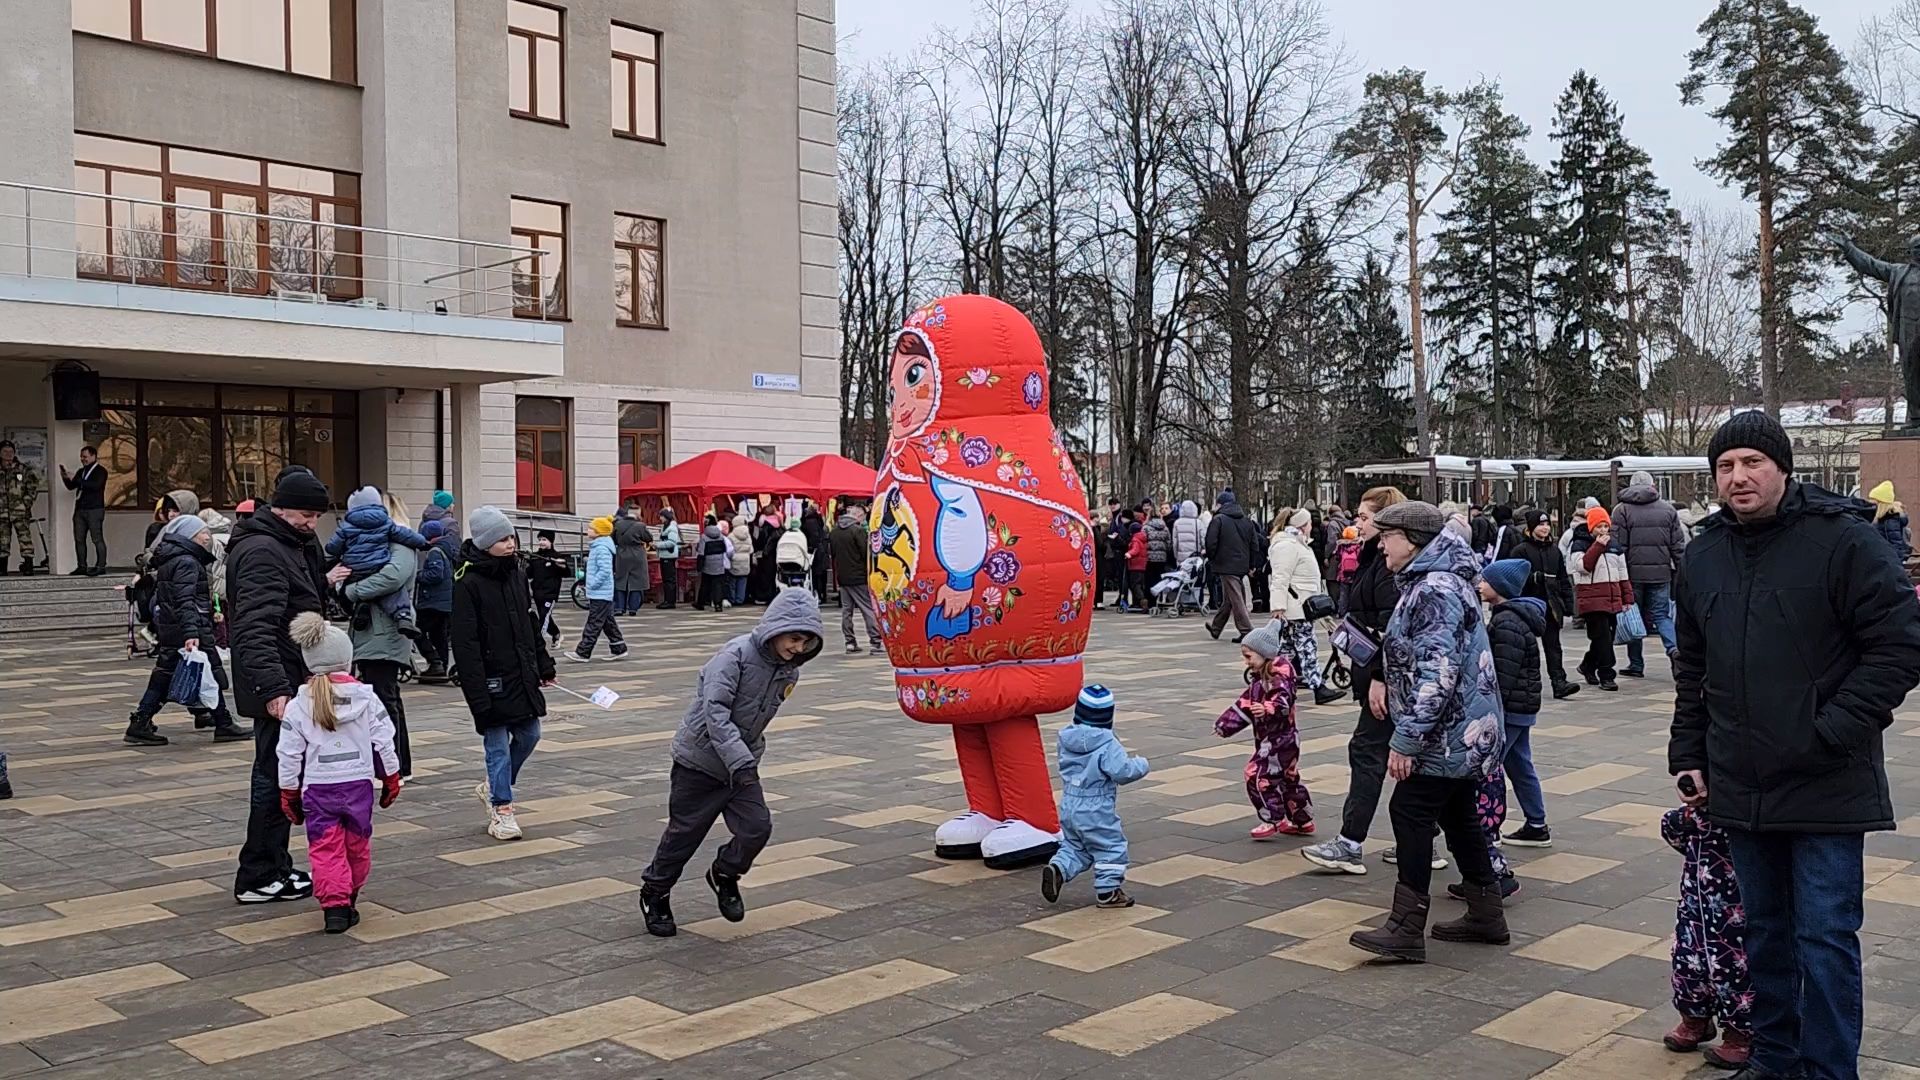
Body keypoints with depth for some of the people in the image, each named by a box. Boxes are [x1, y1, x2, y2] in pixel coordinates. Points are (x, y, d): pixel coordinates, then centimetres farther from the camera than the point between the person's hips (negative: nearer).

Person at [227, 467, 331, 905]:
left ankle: (275, 867, 26)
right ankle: (259, 877, 3)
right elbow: (256, 629, -28)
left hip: (290, 680, 11)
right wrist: (274, 688, -34)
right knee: (276, 777, -5)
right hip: (278, 687, -11)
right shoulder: (262, 552, -18)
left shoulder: (295, 545, 16)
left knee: (278, 774, 16)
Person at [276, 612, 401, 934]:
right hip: (359, 785, 1)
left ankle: (334, 904, -10)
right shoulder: (365, 697, -3)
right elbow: (383, 742, 1)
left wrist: (289, 795, 10)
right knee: (357, 845, 15)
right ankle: (349, 901, 27)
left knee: (325, 848, 2)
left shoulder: (299, 705, -4)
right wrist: (391, 779, 13)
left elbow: (289, 755, -1)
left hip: (317, 788, -1)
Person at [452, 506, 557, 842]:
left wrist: (544, 665, 16)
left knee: (529, 735, 13)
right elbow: (465, 643, -17)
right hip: (492, 679, -7)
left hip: (522, 674, 7)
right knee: (497, 744, 1)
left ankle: (493, 787, 34)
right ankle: (502, 809, 14)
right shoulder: (468, 583, -14)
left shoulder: (517, 575, 8)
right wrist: (477, 693, -20)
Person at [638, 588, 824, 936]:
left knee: (757, 827, -9)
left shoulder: (788, 670, -1)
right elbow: (715, 713, -30)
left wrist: (751, 757, 13)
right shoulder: (735, 655, -23)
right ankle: (654, 893, 32)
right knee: (683, 833, 7)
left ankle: (725, 875, 21)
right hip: (699, 760, -5)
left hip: (742, 763, 6)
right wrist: (742, 762, -37)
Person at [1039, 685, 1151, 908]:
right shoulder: (1107, 744, -18)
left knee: (1074, 846, 22)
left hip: (1068, 806, 6)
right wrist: (1140, 764, -3)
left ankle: (1057, 868, -1)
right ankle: (1108, 891, 9)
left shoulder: (1066, 738, 2)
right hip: (1097, 811, -6)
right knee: (1112, 848, 8)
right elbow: (1122, 772, -23)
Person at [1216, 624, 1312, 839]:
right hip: (1269, 738, 10)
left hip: (1280, 737, -10)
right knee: (1288, 777, 16)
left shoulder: (1279, 676, -19)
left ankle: (1273, 820, -4)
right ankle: (1302, 821, 26)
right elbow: (1245, 703, 17)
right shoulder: (1259, 678, 11)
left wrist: (1267, 709, -54)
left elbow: (1283, 702, -34)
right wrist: (1225, 724, 17)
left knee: (1259, 775, -11)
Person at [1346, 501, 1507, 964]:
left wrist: (1407, 738, -25)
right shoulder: (1429, 582, 14)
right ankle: (1486, 916, 26)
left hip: (1448, 733, -11)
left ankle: (1406, 930, -5)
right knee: (1457, 816, 16)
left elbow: (1437, 671, -26)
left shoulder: (1436, 589, -20)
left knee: (1411, 813, -8)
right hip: (1464, 730, 11)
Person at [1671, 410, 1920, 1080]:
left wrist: (1831, 730, -16)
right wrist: (1688, 755, 13)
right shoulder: (1704, 555, 9)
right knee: (1765, 931, 17)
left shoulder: (1842, 539, -10)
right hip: (1740, 790, 6)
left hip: (1826, 790, -5)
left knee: (1825, 938, 0)